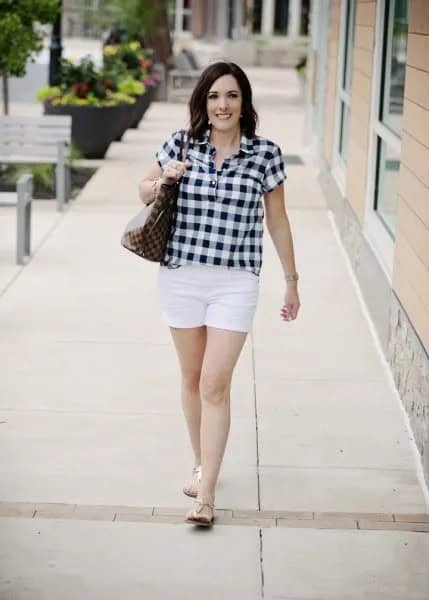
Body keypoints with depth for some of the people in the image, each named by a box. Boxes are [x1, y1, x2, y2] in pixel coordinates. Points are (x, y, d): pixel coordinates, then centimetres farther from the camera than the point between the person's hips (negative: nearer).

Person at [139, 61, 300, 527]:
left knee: (216, 383, -7)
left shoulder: (266, 153, -4)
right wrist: (162, 181, -8)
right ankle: (201, 465, 32)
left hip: (236, 283, -2)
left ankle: (206, 493, -5)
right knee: (193, 378, 13)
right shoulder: (181, 143, 0)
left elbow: (277, 222, 5)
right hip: (181, 277, 2)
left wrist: (291, 281, 11)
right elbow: (143, 192, 15)